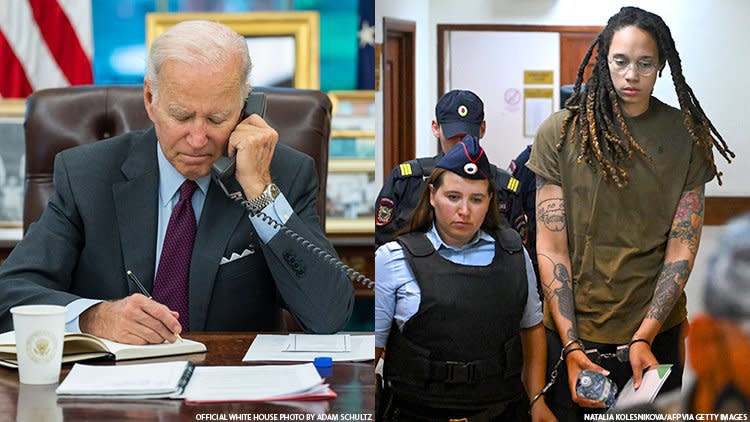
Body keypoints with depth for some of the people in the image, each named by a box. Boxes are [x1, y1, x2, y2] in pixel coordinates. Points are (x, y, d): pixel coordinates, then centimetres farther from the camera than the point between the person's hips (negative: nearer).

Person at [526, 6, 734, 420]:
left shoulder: (686, 134, -2)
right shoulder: (559, 133, -5)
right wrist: (571, 346, -15)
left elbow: (682, 249, -5)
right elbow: (551, 249, -7)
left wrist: (644, 338, -15)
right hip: (570, 330, -1)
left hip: (656, 333, 1)